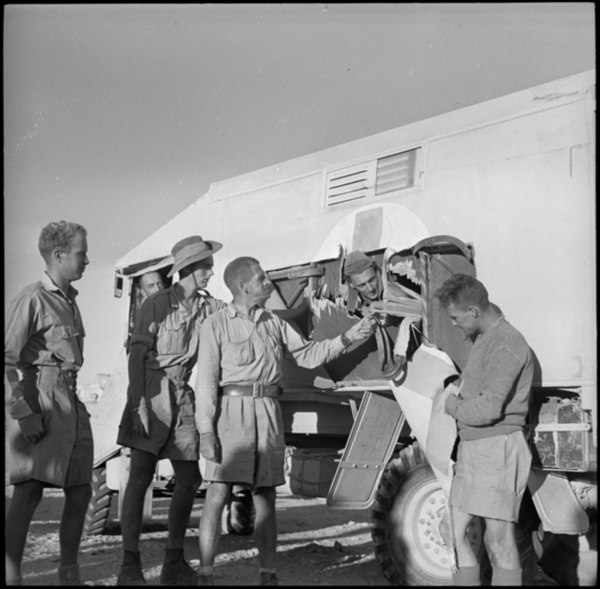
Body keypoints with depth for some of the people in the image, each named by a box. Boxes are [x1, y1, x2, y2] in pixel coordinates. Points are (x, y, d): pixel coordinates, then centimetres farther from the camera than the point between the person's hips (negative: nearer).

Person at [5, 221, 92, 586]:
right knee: (29, 492, -7)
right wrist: (23, 415, -19)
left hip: (71, 402, 8)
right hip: (41, 402, -8)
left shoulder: (71, 301, 17)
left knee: (80, 491, 9)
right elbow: (8, 360, -14)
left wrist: (76, 401, 16)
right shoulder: (33, 299, -9)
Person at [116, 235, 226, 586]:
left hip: (185, 397, 5)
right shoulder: (157, 304, -4)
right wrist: (139, 401, -16)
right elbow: (138, 353, -8)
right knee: (141, 476, -7)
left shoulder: (211, 309, 10)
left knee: (189, 480, 3)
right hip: (152, 393, -5)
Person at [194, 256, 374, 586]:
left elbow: (307, 354, 17)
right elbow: (206, 380, -7)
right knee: (217, 494, -6)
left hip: (268, 412, 5)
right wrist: (206, 430, -13)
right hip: (231, 410, -4)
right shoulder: (216, 325, -2)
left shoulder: (273, 323, 13)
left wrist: (346, 339, 6)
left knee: (265, 497, 8)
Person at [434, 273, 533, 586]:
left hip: (498, 447, -10)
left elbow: (488, 409, -24)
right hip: (470, 448, 10)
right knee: (457, 534, 10)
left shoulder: (507, 345, -17)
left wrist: (453, 407, -4)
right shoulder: (481, 337, 12)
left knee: (499, 540, -5)